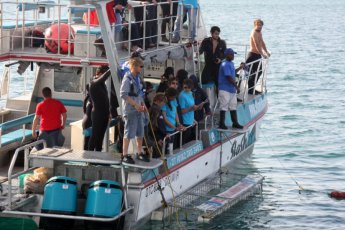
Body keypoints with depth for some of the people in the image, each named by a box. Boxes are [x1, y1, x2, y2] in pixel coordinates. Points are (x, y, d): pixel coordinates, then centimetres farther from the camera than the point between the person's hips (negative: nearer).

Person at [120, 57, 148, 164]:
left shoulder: (138, 78, 12)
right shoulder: (127, 78, -14)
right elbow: (123, 94, -19)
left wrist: (142, 104, 8)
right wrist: (135, 105, -20)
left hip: (138, 109, 8)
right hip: (130, 110, -8)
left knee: (140, 132, 14)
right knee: (129, 133, -4)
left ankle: (140, 153, 25)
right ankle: (125, 155, 3)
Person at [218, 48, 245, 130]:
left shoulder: (231, 63, 12)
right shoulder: (225, 65, -18)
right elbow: (229, 77, -22)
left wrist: (240, 68, 27)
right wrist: (236, 86, -18)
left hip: (232, 89, 10)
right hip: (225, 89, -10)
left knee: (233, 106, 13)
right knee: (224, 107, -3)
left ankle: (235, 123, 20)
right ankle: (222, 124, 3)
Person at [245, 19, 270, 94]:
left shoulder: (259, 33, 15)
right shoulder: (254, 33, -16)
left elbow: (262, 43, 20)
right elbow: (257, 45, -23)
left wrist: (266, 52, 12)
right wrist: (262, 54, -23)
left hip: (257, 55, 10)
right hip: (253, 55, -10)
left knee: (259, 71, 14)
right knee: (253, 73, -7)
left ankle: (251, 88, 21)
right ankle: (250, 89, -1)